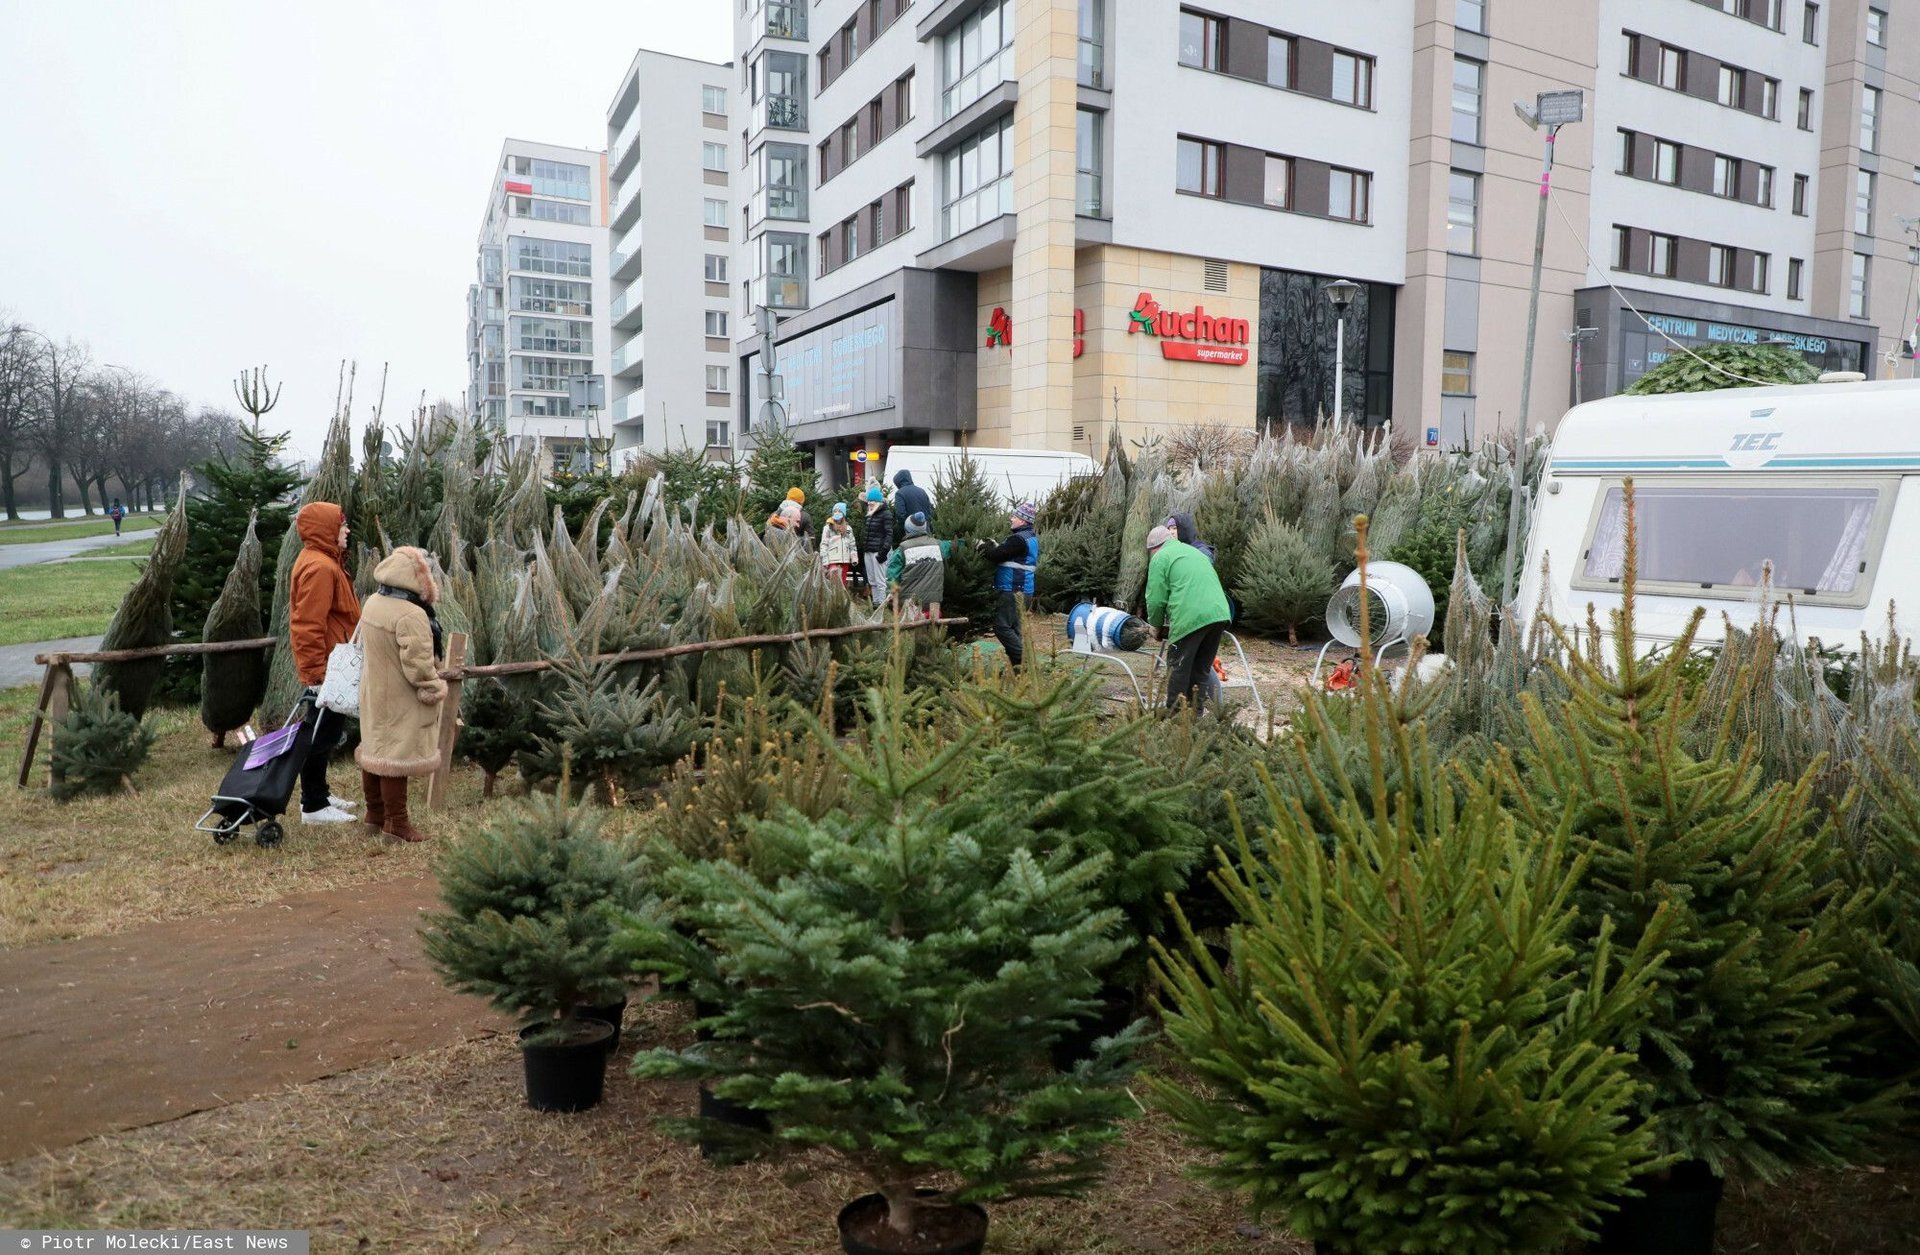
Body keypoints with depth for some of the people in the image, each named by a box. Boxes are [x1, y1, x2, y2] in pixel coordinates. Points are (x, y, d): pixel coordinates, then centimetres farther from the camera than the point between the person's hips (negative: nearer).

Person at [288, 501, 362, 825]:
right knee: (322, 735, -3)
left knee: (325, 733, 18)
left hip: (328, 666, 11)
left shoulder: (323, 561, 14)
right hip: (326, 666, -11)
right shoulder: (320, 567, -19)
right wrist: (316, 673, -23)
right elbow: (309, 625, -24)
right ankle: (314, 806, 4)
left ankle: (318, 794, 29)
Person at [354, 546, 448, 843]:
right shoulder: (411, 615, -26)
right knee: (397, 755, -1)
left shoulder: (373, 603, 4)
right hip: (400, 701, -9)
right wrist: (436, 691, -12)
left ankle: (375, 812, 31)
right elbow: (418, 664, -26)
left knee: (376, 748, 18)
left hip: (373, 693, 9)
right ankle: (396, 822, 6)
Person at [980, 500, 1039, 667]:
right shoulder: (1032, 537, 16)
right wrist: (997, 546, 11)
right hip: (1023, 590, 10)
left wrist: (984, 545, 0)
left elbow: (995, 556, -17)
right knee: (1013, 627, 14)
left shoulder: (1018, 539, -17)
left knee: (1002, 626, -9)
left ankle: (1022, 660, -10)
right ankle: (1022, 662, 16)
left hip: (1013, 591, -10)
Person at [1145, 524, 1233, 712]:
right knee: (1201, 669, 16)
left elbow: (1156, 599, 0)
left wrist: (1157, 626, 18)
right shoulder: (1194, 552, 29)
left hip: (1191, 618, -7)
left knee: (1178, 668, 5)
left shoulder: (1160, 558, 6)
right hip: (1219, 614, 7)